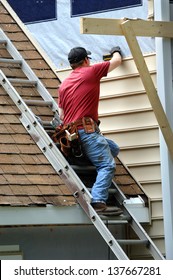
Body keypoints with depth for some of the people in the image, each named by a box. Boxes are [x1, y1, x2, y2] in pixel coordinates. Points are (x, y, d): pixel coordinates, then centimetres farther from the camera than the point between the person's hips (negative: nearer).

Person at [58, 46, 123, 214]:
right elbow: (117, 61, 17)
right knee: (108, 165, -13)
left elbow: (61, 115, 22)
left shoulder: (64, 84, 21)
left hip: (71, 131, 8)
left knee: (113, 149, 17)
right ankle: (98, 202, -31)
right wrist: (116, 52, 38)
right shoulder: (91, 71, 3)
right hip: (87, 130, -8)